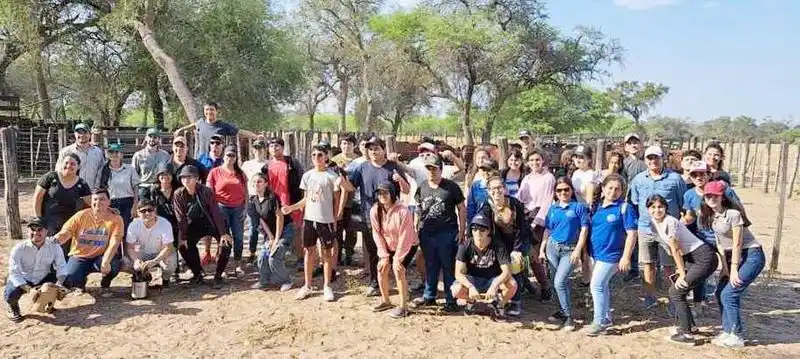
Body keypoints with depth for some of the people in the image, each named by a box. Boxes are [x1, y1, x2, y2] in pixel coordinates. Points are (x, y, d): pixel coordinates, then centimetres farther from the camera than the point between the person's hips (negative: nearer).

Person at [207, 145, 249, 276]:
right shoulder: (215, 172, 3)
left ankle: (238, 265, 8)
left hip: (238, 208, 3)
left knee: (238, 237, 2)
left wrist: (245, 207, 5)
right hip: (221, 208, -3)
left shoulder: (241, 173, 13)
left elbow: (246, 192, 14)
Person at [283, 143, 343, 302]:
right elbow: (306, 199, 12)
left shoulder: (331, 176, -5)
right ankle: (307, 286, 19)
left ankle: (327, 286, 15)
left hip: (326, 220, -3)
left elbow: (336, 200, -1)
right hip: (309, 218, 4)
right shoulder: (307, 175, 6)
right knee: (308, 251, 9)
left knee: (327, 252, 6)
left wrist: (335, 219, -5)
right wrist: (291, 207, -2)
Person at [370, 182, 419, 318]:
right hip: (389, 246, 6)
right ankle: (385, 301, 18)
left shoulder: (403, 212, -31)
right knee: (381, 268, -2)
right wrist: (384, 255, -11)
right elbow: (377, 234, -9)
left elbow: (405, 238, -26)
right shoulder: (374, 211, -16)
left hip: (408, 245, -6)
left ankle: (403, 307, -8)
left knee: (398, 270, -19)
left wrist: (398, 258, -22)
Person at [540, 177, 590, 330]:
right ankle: (564, 310, 26)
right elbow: (547, 230, 14)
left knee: (559, 282, -13)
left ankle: (568, 316, -2)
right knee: (562, 282, 11)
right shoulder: (552, 208, 10)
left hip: (570, 249, -4)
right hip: (552, 247, 4)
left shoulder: (579, 207, -3)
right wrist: (542, 249, 10)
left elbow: (584, 229, -6)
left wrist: (578, 250, -14)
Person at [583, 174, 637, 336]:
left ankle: (599, 322, 3)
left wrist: (626, 257, -17)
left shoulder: (624, 208, -10)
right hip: (595, 254, 7)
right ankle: (606, 318, 33)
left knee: (596, 286, -9)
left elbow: (631, 233, -13)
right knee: (602, 286, 17)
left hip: (611, 255, -7)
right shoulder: (597, 206, 7)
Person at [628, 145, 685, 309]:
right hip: (645, 228, 3)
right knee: (648, 264, 12)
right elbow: (634, 203, 15)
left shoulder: (675, 178, -3)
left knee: (668, 266, 3)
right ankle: (650, 297, 25)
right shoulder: (638, 179, 5)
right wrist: (636, 223, 10)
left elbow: (684, 205, 3)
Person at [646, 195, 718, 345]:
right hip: (690, 258, 9)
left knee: (676, 292, -7)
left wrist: (682, 274, -10)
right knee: (675, 290, 12)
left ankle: (687, 335, -2)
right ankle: (689, 324, 28)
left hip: (705, 258, -9)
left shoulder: (669, 222, -20)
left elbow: (676, 250, -15)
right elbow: (672, 249, 13)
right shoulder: (655, 221, 5)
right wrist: (680, 269, 11)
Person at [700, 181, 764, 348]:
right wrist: (725, 268, 0)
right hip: (732, 256, 8)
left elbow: (737, 244, -19)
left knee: (729, 294, -11)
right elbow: (720, 243, 4)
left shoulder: (733, 213, -21)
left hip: (751, 255, -8)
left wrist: (733, 271, -16)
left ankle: (736, 336, 2)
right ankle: (728, 332, 18)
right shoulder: (711, 216, 2)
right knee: (720, 293, 5)